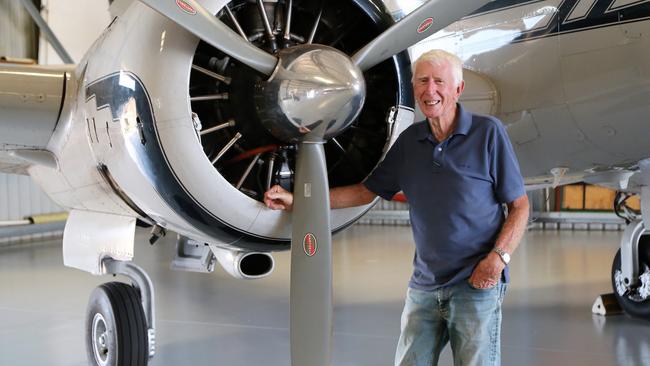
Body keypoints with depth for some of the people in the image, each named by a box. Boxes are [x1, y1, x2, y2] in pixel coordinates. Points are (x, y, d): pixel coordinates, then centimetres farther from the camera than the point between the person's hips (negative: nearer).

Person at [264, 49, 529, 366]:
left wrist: (499, 257, -17)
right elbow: (366, 191, 14)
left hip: (476, 284, -4)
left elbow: (519, 204, -3)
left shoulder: (488, 132, -5)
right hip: (424, 286, 4)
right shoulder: (409, 141, 9)